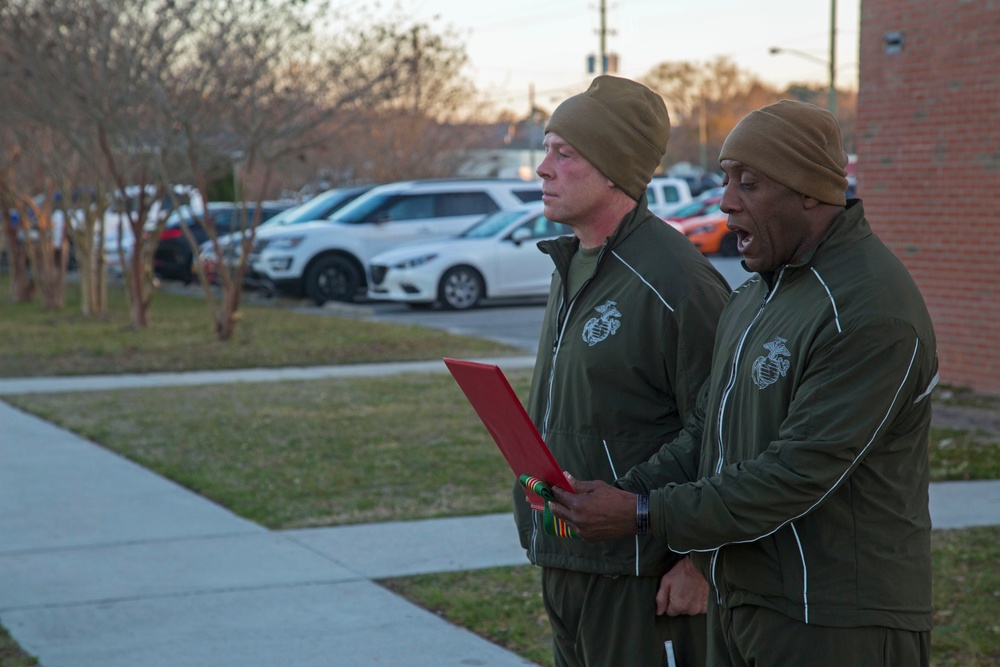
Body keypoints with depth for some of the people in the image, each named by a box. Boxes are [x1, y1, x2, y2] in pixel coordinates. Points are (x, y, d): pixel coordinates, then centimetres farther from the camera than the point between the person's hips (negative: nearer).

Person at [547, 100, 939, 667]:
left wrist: (645, 514, -21)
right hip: (738, 600, 9)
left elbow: (798, 474, -24)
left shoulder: (870, 311, -20)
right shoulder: (756, 294, 12)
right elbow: (706, 432, 13)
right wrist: (624, 492, -5)